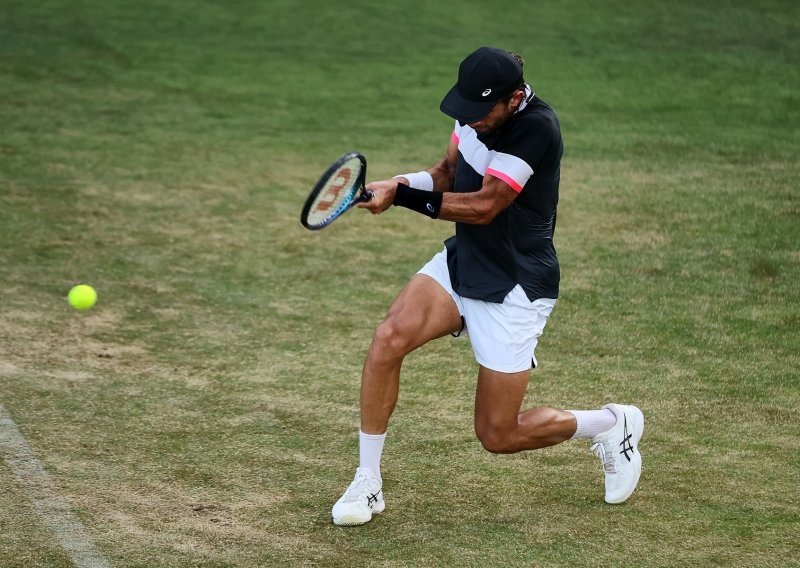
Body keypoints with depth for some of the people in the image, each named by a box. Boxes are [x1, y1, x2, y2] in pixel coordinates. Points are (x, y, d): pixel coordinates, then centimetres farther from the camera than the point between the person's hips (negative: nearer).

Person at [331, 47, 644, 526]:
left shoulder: (537, 127, -27)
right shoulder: (478, 106, -3)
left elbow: (483, 207, -27)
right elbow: (449, 172, 7)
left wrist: (402, 195, -27)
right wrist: (406, 182, -14)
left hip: (515, 288, -7)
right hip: (462, 260, 7)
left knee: (498, 436, 0)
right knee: (389, 339, -19)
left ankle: (612, 426, 26)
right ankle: (367, 483, -6)